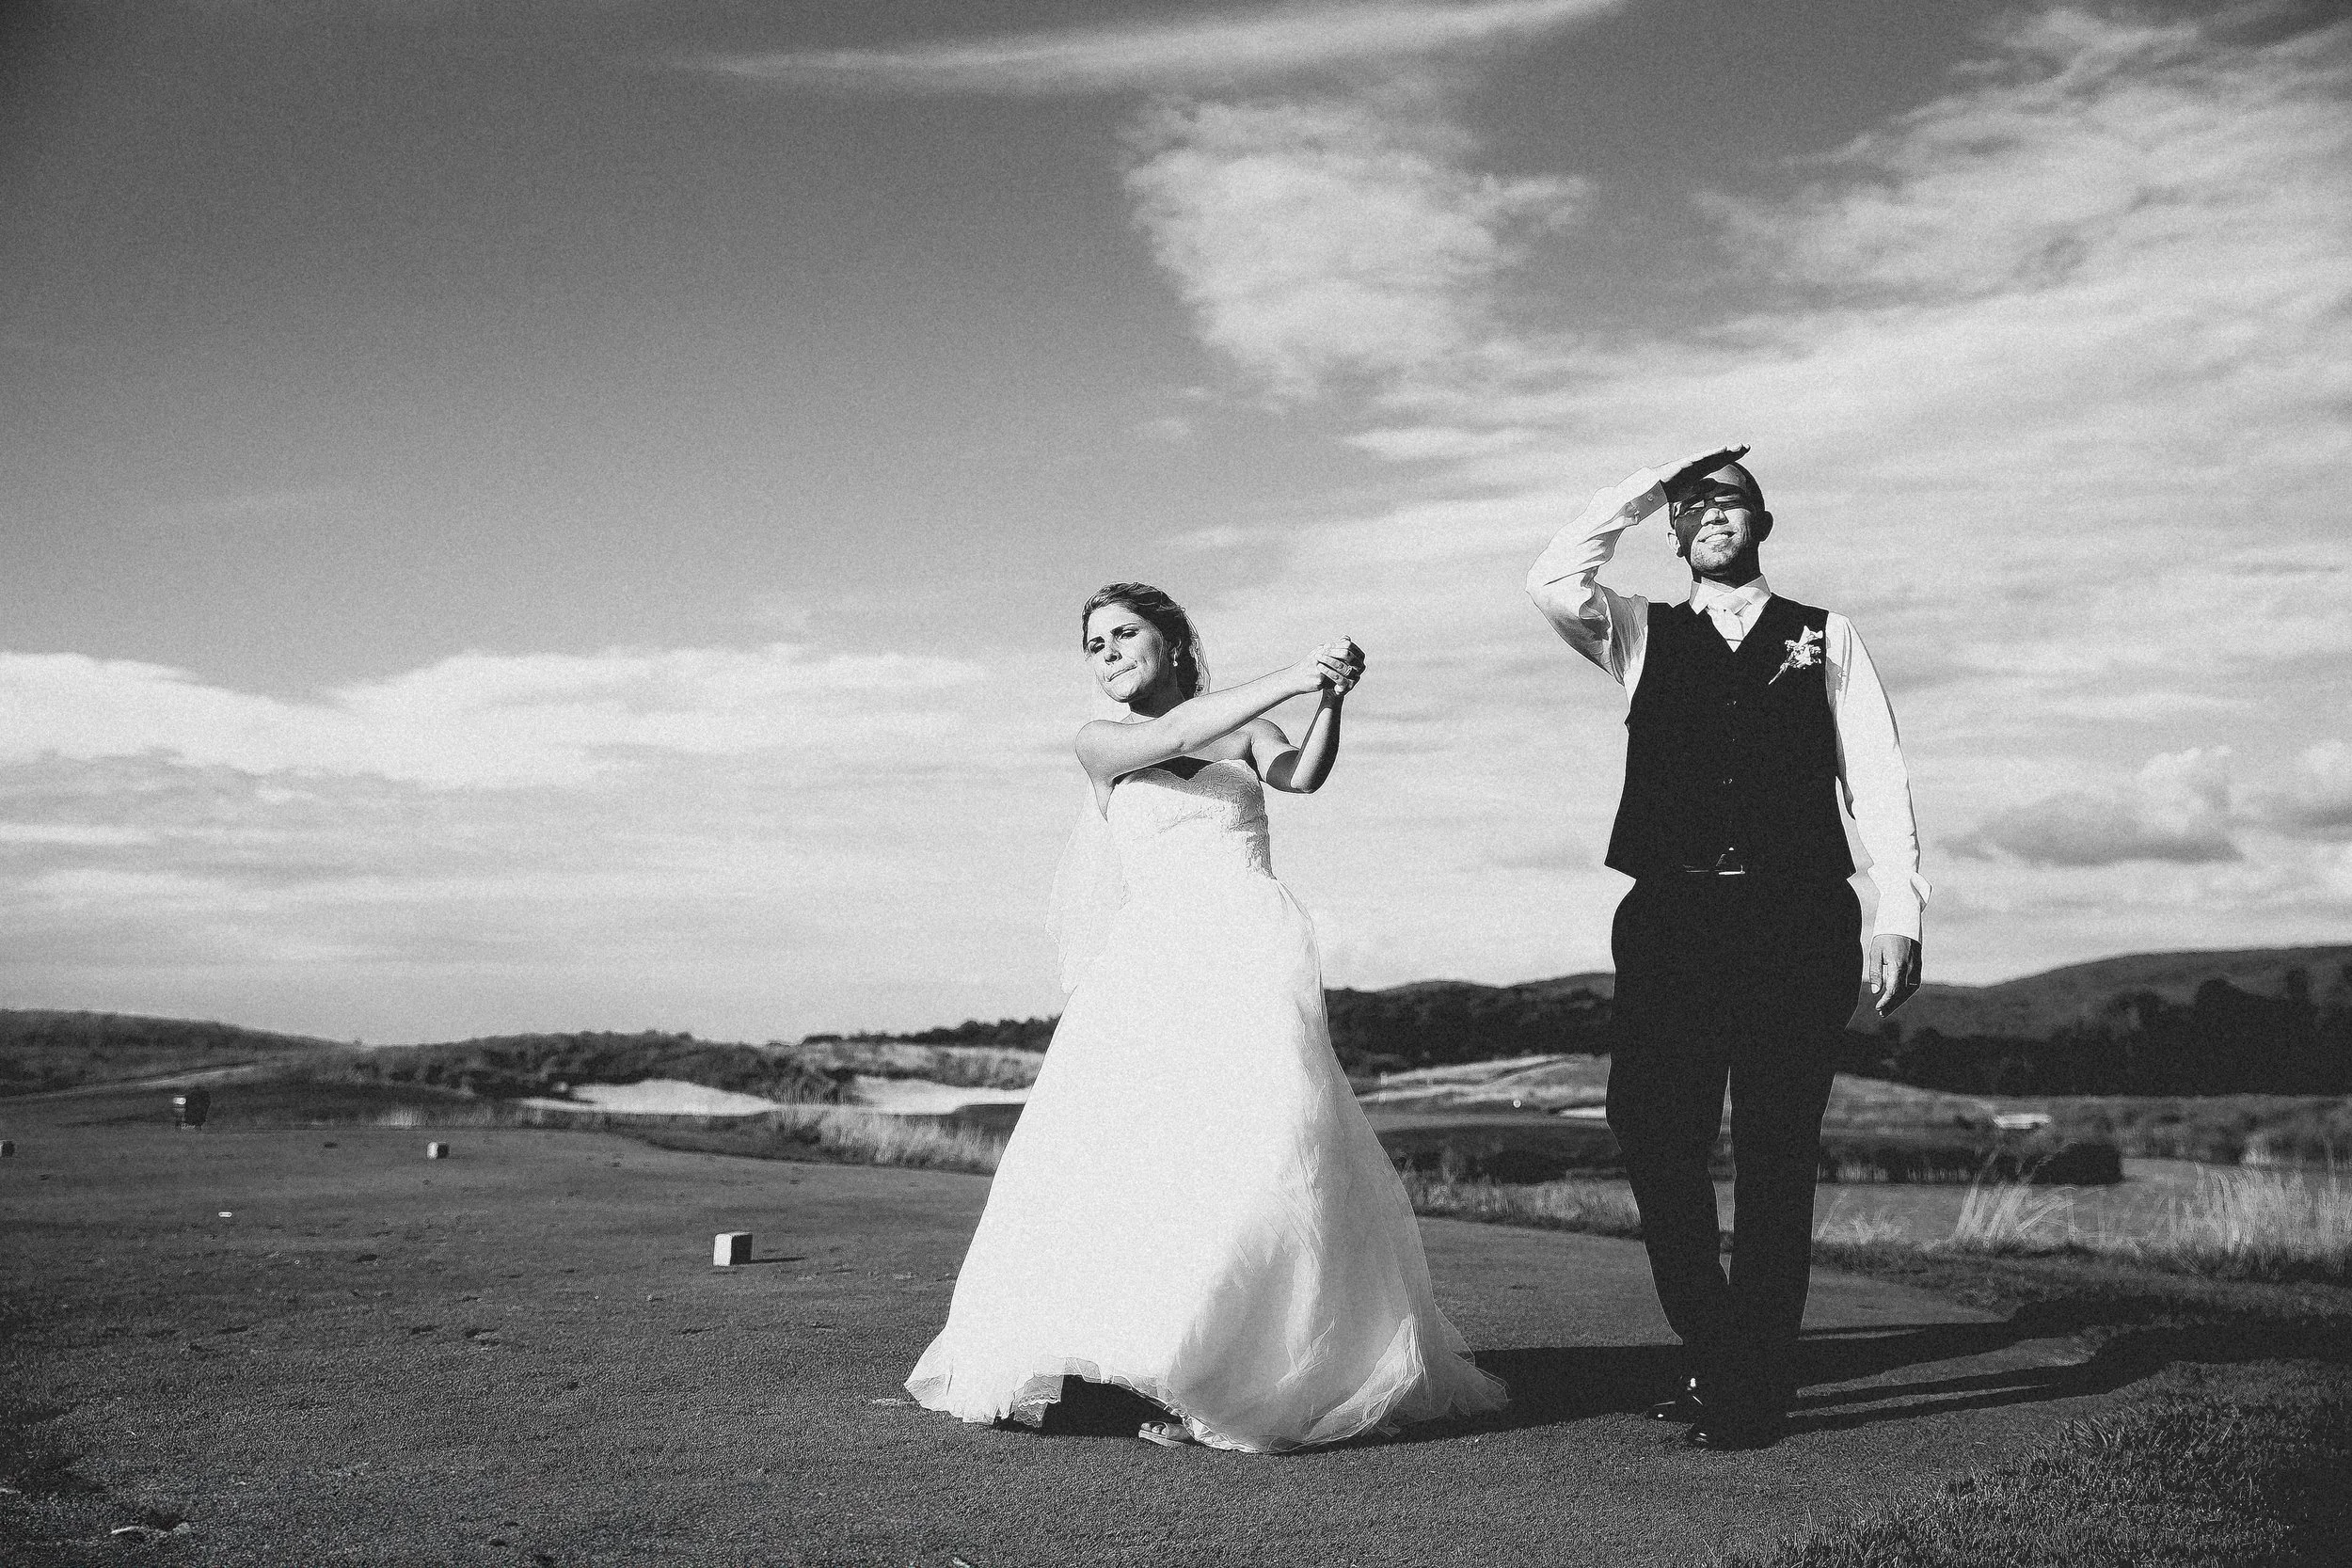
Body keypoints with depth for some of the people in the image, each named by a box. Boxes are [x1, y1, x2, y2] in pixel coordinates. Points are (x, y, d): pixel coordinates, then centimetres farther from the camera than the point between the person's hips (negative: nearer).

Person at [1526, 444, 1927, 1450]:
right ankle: (1710, 1355, 15)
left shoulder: (1826, 640, 14)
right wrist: (1647, 489, 3)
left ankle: (1754, 1386, 9)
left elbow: (1877, 782, 7)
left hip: (1797, 923, -1)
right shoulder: (1641, 636, 16)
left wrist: (1899, 915, -3)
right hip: (1673, 917, 1)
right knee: (1654, 1139, -4)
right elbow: (1553, 584, -4)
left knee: (1777, 1156, -1)